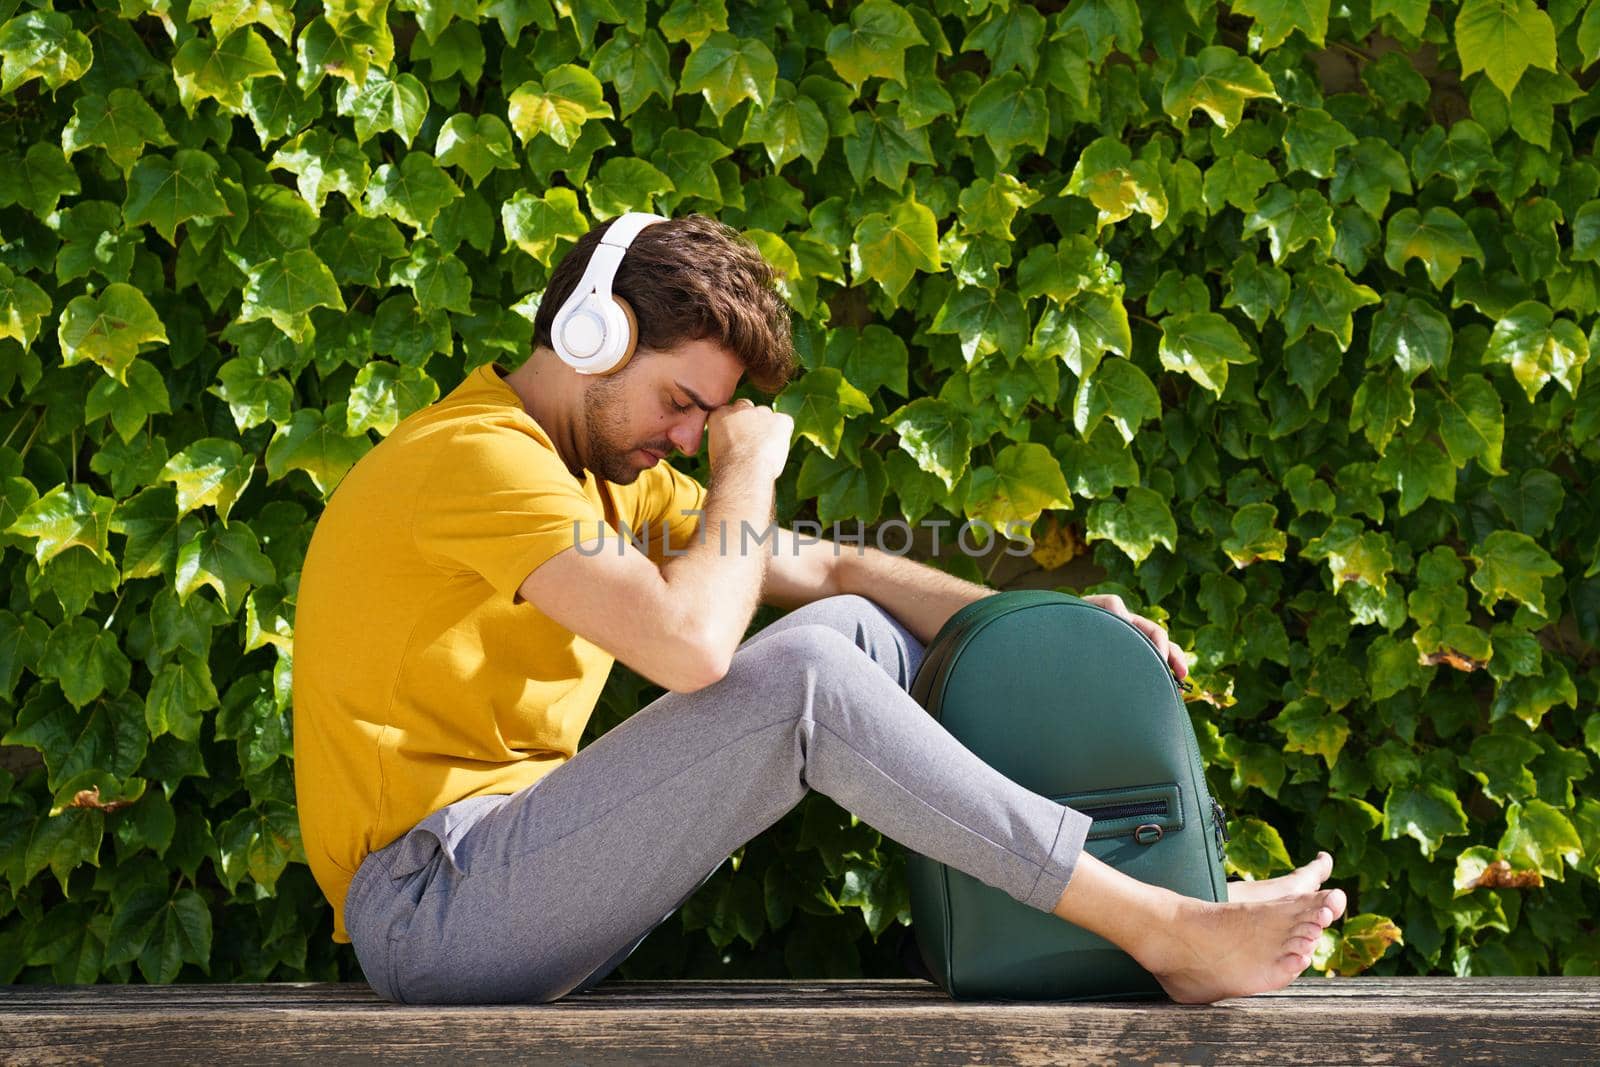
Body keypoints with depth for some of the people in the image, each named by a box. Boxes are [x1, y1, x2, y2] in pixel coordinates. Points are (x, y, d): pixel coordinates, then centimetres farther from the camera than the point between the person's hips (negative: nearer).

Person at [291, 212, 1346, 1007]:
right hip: (430, 908, -9)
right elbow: (692, 644, -28)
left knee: (858, 629, 2)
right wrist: (747, 474, -11)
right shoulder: (480, 455, -16)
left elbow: (833, 568, 15)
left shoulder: (611, 474, 16)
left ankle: (1146, 875, 0)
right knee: (802, 675, -25)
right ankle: (1162, 933, -20)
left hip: (512, 869, 9)